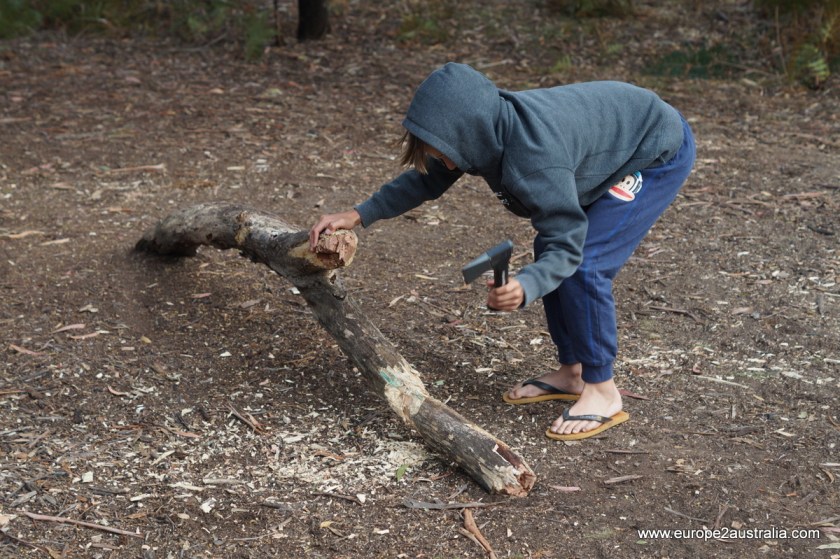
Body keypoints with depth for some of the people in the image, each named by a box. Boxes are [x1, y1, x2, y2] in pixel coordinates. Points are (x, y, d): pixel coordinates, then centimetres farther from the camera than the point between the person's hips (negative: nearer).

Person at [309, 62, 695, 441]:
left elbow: (568, 245, -35)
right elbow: (425, 179, 1)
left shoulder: (534, 157, -39)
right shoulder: (485, 129, -14)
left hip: (660, 153, -9)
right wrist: (359, 215, -5)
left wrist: (525, 288, -53)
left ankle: (602, 392, -3)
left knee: (585, 264, -18)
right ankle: (571, 373, 18)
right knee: (546, 253, 6)